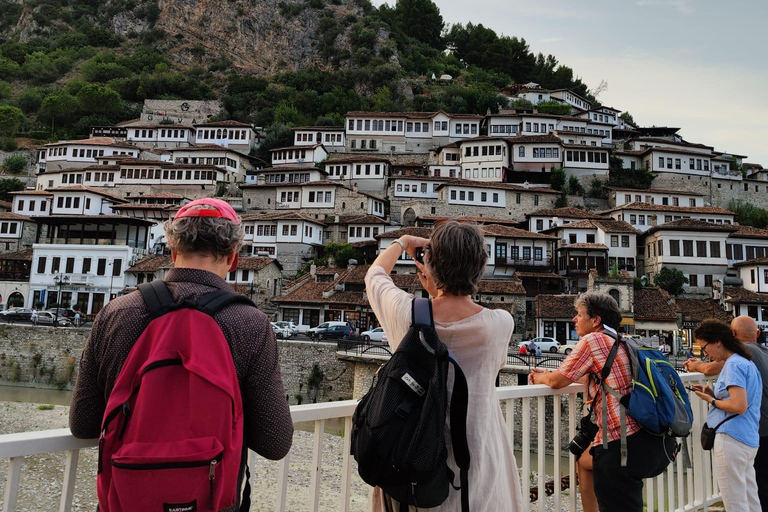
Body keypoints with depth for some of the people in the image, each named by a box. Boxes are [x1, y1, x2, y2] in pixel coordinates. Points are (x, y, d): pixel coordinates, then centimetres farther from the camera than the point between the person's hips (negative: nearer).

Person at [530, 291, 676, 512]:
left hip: (627, 446, -9)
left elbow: (557, 381, -5)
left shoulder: (593, 340, -8)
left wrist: (539, 378, 17)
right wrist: (548, 374, 27)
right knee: (585, 460, 28)